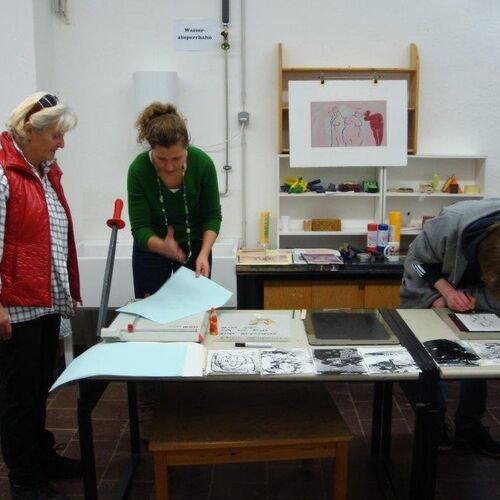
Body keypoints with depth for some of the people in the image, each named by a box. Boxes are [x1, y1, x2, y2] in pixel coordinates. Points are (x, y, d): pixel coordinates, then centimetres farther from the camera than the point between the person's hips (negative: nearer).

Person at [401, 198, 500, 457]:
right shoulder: (449, 225, -41)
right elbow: (417, 260, -21)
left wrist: (473, 298, -35)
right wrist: (446, 292, -30)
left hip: (476, 297, 2)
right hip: (430, 288, -2)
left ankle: (469, 425, 19)